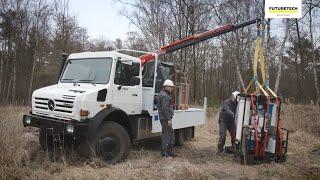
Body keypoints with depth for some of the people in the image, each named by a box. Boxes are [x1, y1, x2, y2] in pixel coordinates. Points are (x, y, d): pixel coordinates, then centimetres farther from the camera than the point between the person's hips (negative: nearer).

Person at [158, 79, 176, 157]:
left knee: (171, 133, 14)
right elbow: (165, 108, -23)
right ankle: (164, 152, 6)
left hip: (164, 118, 11)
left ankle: (169, 151, 20)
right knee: (166, 134, -3)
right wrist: (168, 119, -22)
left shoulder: (162, 93, 17)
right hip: (165, 118, -11)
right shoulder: (165, 96, -16)